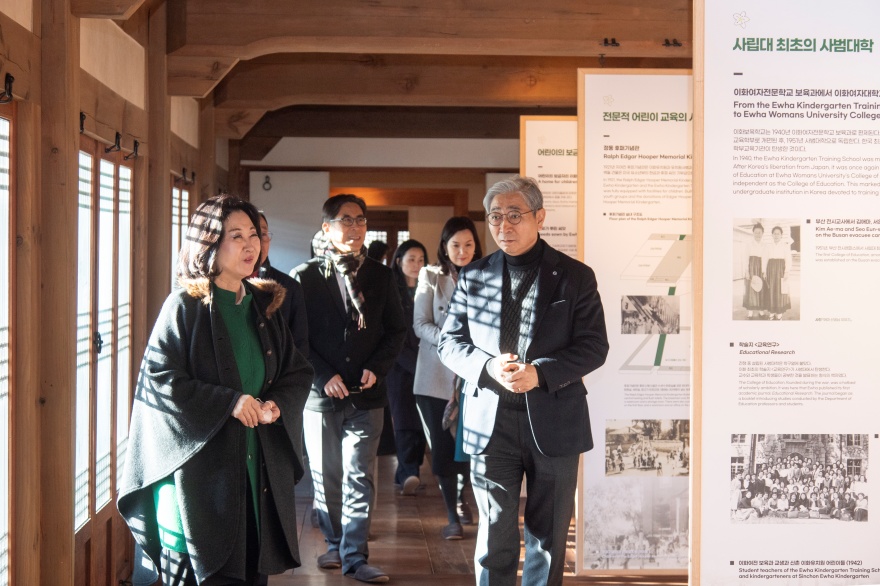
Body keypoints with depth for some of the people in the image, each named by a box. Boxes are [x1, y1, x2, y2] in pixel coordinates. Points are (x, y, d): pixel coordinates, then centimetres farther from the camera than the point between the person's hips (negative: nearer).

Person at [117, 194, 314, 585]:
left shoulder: (265, 305, 9)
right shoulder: (185, 306, -7)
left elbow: (298, 372, 12)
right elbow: (159, 376, -14)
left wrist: (278, 404, -8)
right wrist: (229, 402, -18)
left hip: (260, 462, 5)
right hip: (200, 465, -5)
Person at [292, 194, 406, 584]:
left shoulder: (380, 277, 6)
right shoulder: (304, 277, -2)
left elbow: (397, 330, 10)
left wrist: (377, 368, -5)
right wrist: (324, 376, -12)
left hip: (366, 395, 1)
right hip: (321, 395, -1)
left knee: (359, 479, 0)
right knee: (326, 478, 11)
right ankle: (334, 544, 28)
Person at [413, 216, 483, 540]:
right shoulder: (431, 276, 2)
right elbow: (420, 324, -4)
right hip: (437, 373, -1)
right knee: (442, 444, 0)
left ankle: (461, 498, 34)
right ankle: (452, 516, 10)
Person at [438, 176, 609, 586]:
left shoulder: (575, 276, 0)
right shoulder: (473, 277, 6)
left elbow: (594, 346, -4)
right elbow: (450, 341, 6)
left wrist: (540, 372, -19)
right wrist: (488, 367, -15)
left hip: (554, 425, -1)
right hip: (491, 424, 1)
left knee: (548, 538, 10)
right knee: (495, 537, 6)